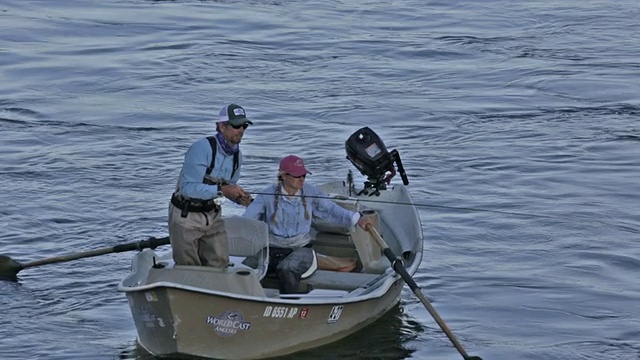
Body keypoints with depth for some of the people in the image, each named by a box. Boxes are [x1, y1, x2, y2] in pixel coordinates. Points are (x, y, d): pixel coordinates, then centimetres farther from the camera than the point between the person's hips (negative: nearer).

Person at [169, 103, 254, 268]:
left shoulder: (236, 155, 1)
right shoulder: (202, 148, -23)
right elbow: (187, 188, -29)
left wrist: (240, 197, -6)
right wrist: (221, 190, -33)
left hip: (212, 216, 7)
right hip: (186, 217, -7)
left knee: (219, 264, 3)